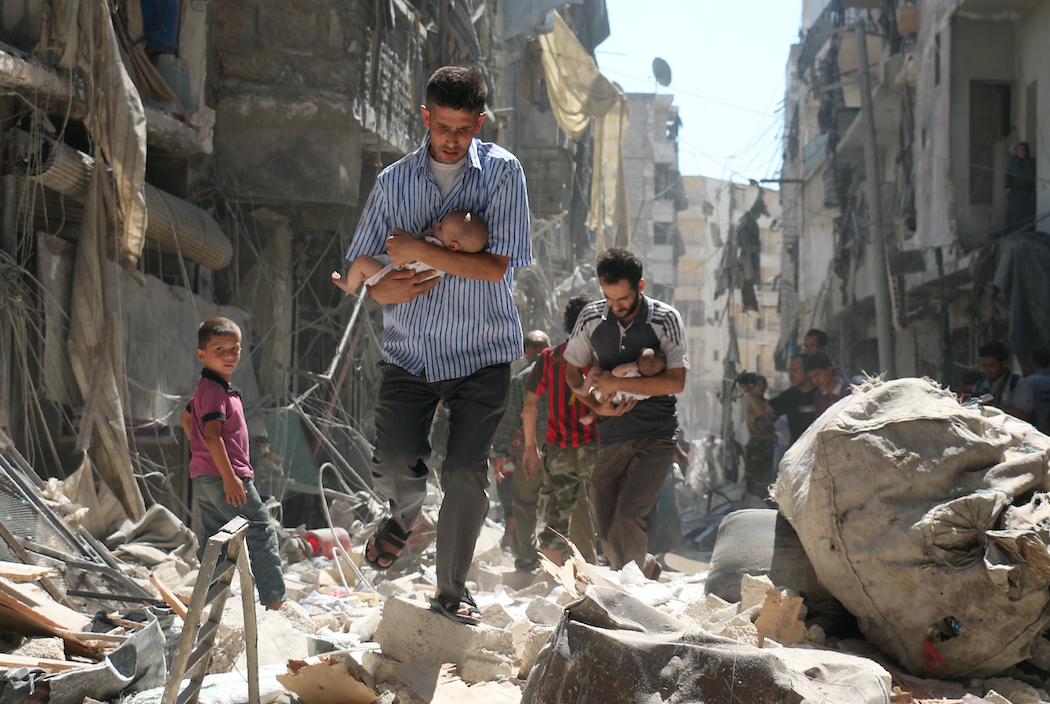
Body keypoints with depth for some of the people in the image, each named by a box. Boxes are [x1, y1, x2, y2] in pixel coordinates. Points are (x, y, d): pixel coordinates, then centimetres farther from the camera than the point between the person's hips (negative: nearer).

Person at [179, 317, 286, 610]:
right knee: (261, 532, -5)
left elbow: (185, 417, 31)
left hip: (204, 477, 10)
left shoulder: (206, 388, 16)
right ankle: (274, 601, -4)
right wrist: (229, 477, -27)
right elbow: (212, 434, -24)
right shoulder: (215, 389, -16)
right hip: (221, 476, -10)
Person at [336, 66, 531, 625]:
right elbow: (360, 262, 14)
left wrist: (420, 252, -17)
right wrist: (382, 288, -8)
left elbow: (496, 265, -14)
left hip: (480, 352, -2)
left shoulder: (501, 172, -5)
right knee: (393, 464, -10)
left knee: (465, 474, -7)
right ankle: (404, 516, 28)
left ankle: (451, 590, 14)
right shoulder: (394, 181, 5)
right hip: (409, 349, 2)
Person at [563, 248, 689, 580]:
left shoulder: (665, 319, -7)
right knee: (605, 525, 4)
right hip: (611, 434, 4)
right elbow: (572, 371, 15)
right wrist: (598, 404, -3)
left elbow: (677, 381, -14)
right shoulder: (592, 318, 3)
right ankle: (647, 568, 29)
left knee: (627, 517, -20)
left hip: (656, 435, -4)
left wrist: (618, 384, -16)